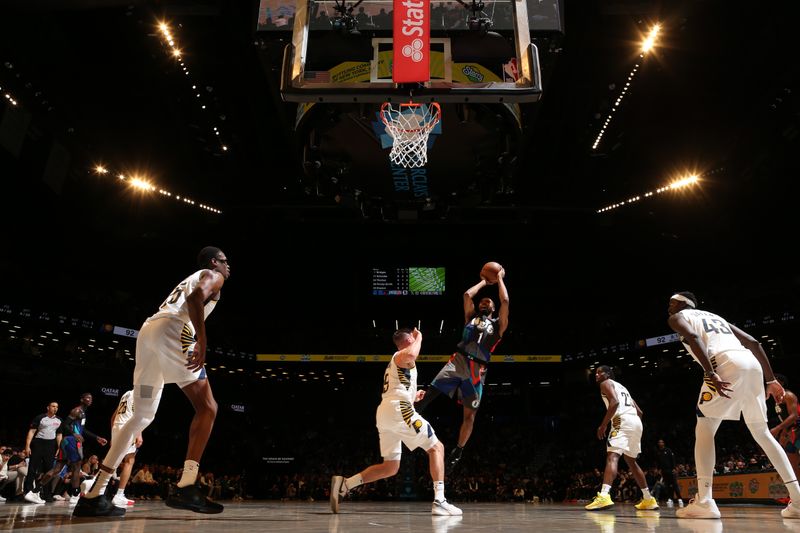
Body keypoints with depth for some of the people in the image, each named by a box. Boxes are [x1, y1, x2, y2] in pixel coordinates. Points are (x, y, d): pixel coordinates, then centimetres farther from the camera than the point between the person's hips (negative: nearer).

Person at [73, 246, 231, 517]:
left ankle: (93, 496, 13)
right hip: (170, 331, -9)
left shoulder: (189, 279, 37)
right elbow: (197, 296, -13)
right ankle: (186, 488, -19)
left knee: (141, 417, 14)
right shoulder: (213, 276, 11)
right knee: (207, 407, -7)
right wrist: (201, 340, -23)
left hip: (147, 331, 9)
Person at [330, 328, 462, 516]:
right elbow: (411, 354, -22)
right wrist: (419, 337, -4)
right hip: (398, 410, -9)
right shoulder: (402, 355, 5)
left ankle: (344, 484, 2)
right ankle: (439, 501, -13)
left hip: (383, 413, 9)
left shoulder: (394, 364, 32)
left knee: (390, 467, 13)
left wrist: (413, 397, 35)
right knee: (436, 448, -2)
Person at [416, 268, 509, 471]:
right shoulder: (471, 316, 22)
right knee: (429, 394, -17)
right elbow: (467, 294, 12)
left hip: (477, 370, -1)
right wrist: (484, 282, 25)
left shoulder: (498, 324, 16)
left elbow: (505, 300, 5)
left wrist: (500, 279, 17)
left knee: (469, 415, 5)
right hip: (458, 361, 1)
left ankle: (458, 452, 18)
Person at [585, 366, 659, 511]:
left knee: (612, 457, -20)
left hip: (623, 421, -9)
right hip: (636, 422, 9)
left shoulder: (606, 383, 6)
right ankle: (648, 499, 29)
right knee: (631, 461, 23)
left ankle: (604, 496, -39)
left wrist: (603, 425, -12)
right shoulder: (621, 387, 32)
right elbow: (639, 412, 29)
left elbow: (614, 402, -14)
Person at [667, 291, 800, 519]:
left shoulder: (678, 317, 16)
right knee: (762, 433, 20)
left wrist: (710, 374, -17)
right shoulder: (716, 316, 36)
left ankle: (704, 502, -11)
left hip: (727, 365, -7)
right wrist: (771, 380, 26)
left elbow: (693, 337, -8)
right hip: (752, 364, 7)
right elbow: (754, 343, 27)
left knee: (704, 430, -1)